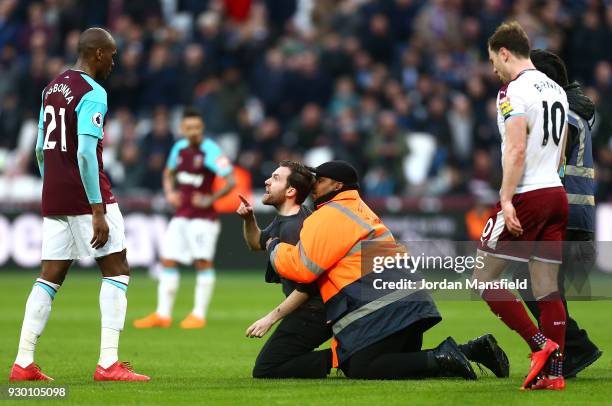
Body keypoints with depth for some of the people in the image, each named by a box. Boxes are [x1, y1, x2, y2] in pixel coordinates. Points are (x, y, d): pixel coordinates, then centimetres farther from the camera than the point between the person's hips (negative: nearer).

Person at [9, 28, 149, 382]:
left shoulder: (52, 88, 14)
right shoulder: (92, 94, -12)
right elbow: (85, 154, -20)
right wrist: (98, 211, -20)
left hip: (54, 198, 8)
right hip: (85, 196, -8)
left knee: (51, 276, 11)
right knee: (117, 270, -1)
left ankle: (24, 363, 7)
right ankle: (109, 363, -8)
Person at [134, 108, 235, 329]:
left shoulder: (211, 151, -13)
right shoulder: (179, 148, 7)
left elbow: (231, 181, -17)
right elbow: (169, 173, 25)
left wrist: (210, 199, -22)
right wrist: (169, 192, 7)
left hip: (203, 216, -7)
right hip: (181, 215, 7)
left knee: (203, 261, -8)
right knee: (168, 260, 4)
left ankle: (199, 315, -2)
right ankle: (163, 314, 8)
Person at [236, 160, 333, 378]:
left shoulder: (295, 228, -21)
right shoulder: (283, 219, 11)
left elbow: (306, 287, -24)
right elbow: (257, 243, 30)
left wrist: (271, 318, -19)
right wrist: (249, 219, 10)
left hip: (311, 314, -10)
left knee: (264, 372, -7)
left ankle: (334, 358, -14)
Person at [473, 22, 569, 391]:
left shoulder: (516, 91, -10)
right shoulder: (557, 90, 16)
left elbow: (516, 150, -19)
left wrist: (507, 200, -21)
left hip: (526, 197, -8)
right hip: (557, 194, 8)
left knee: (485, 279, 0)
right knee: (547, 288, 7)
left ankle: (541, 345, -9)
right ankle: (554, 372, 2)